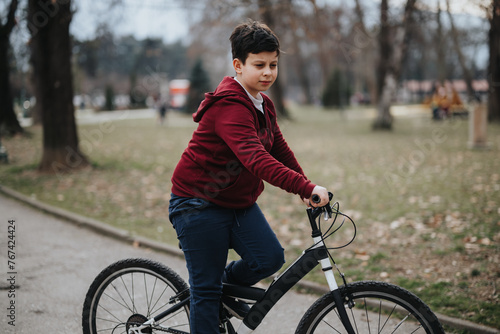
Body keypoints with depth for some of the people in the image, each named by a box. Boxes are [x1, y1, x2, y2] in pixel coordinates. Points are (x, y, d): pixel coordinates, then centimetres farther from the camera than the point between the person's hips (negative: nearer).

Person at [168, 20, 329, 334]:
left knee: (270, 257, -10)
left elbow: (280, 149, 11)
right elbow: (255, 158, -37)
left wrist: (308, 189, -3)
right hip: (200, 204, -8)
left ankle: (227, 285, 19)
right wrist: (307, 187, -45)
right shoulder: (229, 106, -25)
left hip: (239, 202, 8)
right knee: (205, 288, -2)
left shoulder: (264, 105, 6)